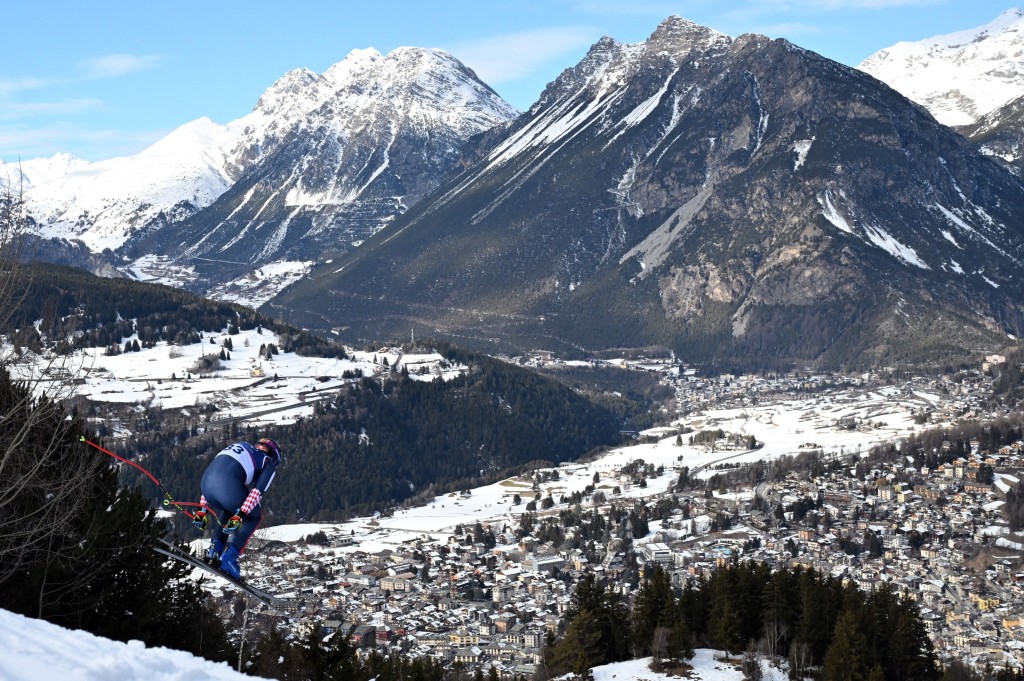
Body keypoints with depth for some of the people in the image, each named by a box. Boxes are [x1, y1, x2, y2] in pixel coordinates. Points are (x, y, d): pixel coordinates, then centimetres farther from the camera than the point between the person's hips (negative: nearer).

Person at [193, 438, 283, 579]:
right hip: (228, 485, -6)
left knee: (226, 517, 35)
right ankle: (229, 558, 6)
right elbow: (257, 491, 3)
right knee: (255, 516, 20)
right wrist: (240, 516, -5)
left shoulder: (244, 451, 39)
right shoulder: (269, 462, 22)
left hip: (205, 479, 6)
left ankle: (214, 551, 14)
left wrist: (203, 510, 31)